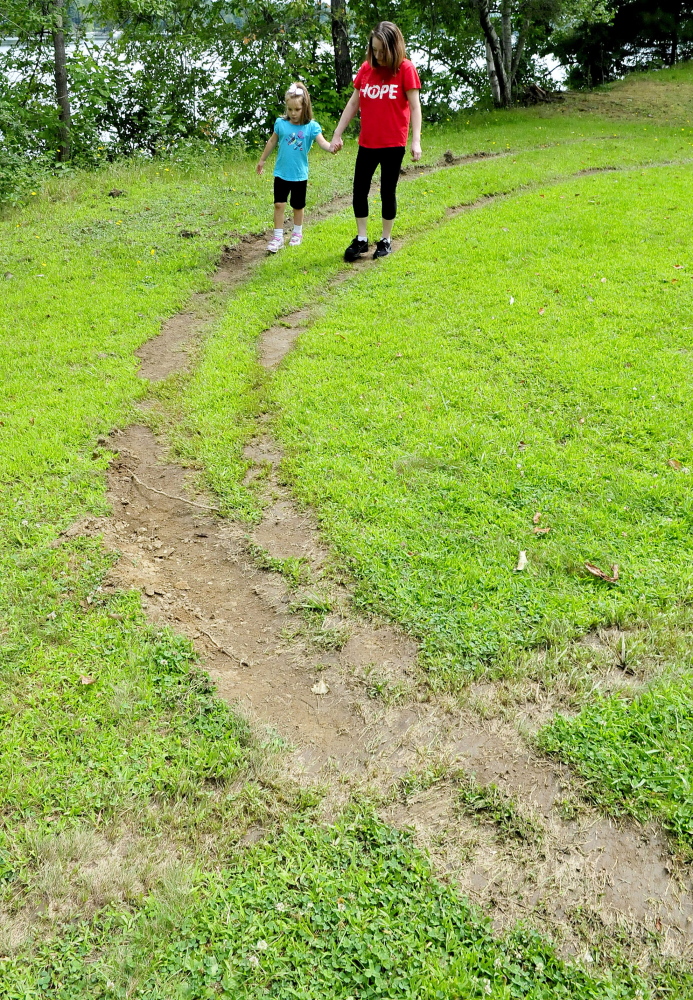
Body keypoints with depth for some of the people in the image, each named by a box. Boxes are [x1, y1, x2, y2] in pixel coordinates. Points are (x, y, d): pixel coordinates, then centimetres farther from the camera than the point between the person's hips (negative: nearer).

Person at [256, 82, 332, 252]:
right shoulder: (281, 123, -4)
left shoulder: (311, 127, -10)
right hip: (281, 173, 1)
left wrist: (332, 146, -43)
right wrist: (262, 160, 19)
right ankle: (278, 237, 6)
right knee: (279, 204, -3)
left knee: (298, 206, 14)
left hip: (300, 175, -1)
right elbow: (272, 142, 9)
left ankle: (297, 233, 34)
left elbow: (322, 143, -20)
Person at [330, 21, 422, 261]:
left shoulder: (405, 69, -7)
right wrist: (337, 134, 8)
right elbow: (353, 103, 10)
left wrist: (416, 140, -18)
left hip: (393, 144, -4)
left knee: (387, 192, 5)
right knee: (359, 190, 5)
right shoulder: (366, 69, 5)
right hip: (367, 143, 4)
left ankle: (386, 240, 18)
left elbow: (414, 106, -8)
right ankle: (361, 239, 17)